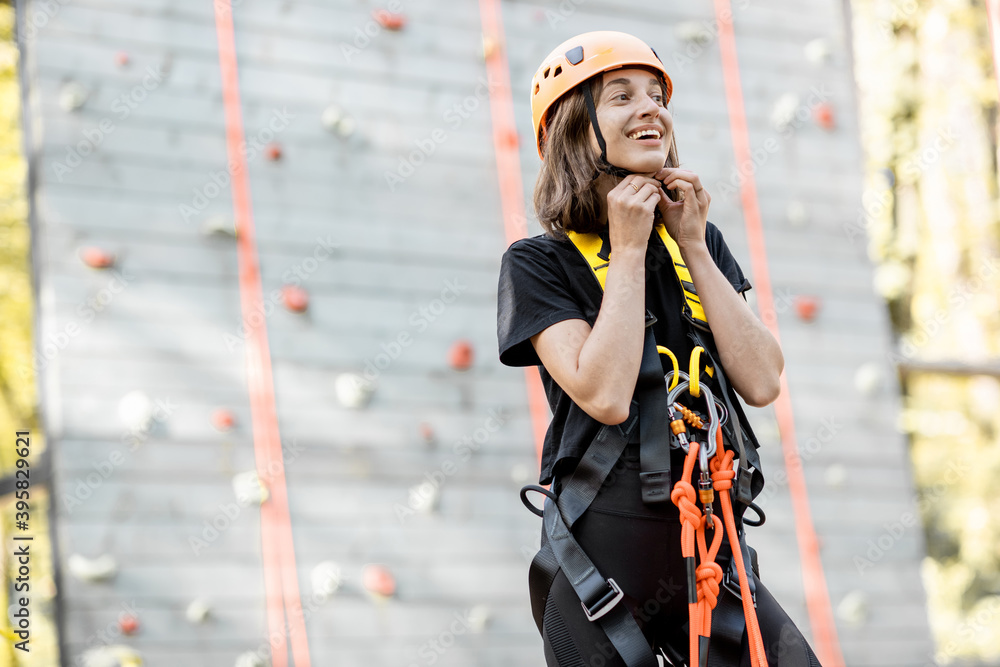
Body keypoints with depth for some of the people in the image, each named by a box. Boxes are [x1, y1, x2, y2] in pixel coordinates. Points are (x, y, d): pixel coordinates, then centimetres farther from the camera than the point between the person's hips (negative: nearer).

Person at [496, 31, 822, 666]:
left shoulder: (701, 243, 13)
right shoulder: (539, 262, -2)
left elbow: (762, 382, -1)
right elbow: (605, 395, -17)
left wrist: (693, 246, -3)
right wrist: (627, 249, -10)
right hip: (602, 549, -4)